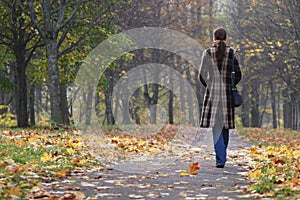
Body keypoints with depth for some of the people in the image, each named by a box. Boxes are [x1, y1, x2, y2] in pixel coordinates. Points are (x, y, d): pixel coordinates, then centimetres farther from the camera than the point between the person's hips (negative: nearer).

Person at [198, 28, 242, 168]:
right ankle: (221, 157, 24)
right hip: (228, 92, 1)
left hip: (212, 92, -1)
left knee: (216, 126, -4)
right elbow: (238, 75, 1)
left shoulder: (208, 53, -1)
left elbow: (202, 75, 0)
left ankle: (220, 159, -16)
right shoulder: (232, 53, 1)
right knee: (225, 125, 14)